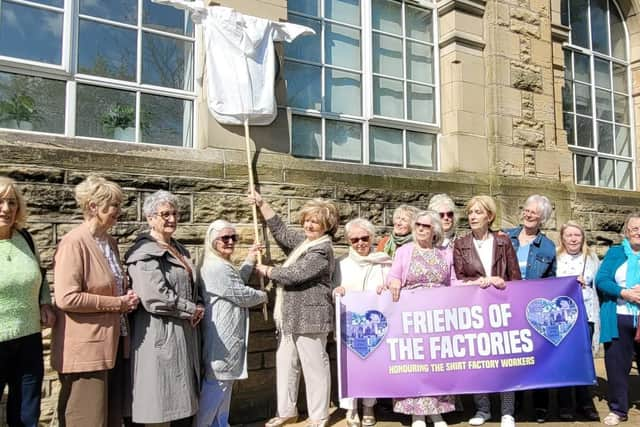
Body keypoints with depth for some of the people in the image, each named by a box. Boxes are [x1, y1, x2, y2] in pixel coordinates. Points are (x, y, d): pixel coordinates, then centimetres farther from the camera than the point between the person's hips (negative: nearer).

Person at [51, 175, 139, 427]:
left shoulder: (110, 242, 13)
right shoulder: (74, 242, -14)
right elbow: (66, 298, -22)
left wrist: (128, 297, 4)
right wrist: (118, 303, -15)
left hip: (115, 346, 8)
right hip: (87, 349, -8)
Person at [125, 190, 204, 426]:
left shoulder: (180, 250, 14)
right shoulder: (145, 253, -13)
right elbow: (155, 299, -22)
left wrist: (197, 308, 4)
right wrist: (192, 310, -10)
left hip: (184, 334, 8)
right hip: (160, 336, -8)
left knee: (185, 404, 15)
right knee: (161, 405, 0)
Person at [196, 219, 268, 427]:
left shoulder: (220, 265, 13)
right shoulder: (217, 267, -22)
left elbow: (236, 284, 24)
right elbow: (242, 295, -20)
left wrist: (249, 260, 17)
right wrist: (262, 295, 0)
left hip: (226, 335, 11)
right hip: (222, 338, -11)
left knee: (224, 383, 19)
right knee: (216, 385, -1)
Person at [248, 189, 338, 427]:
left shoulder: (322, 251, -16)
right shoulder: (302, 241, 12)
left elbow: (292, 275, -20)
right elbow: (280, 231, 16)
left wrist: (266, 271, -5)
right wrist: (261, 204, 9)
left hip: (309, 316, -9)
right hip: (290, 316, 9)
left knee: (314, 366, 3)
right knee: (285, 362, 15)